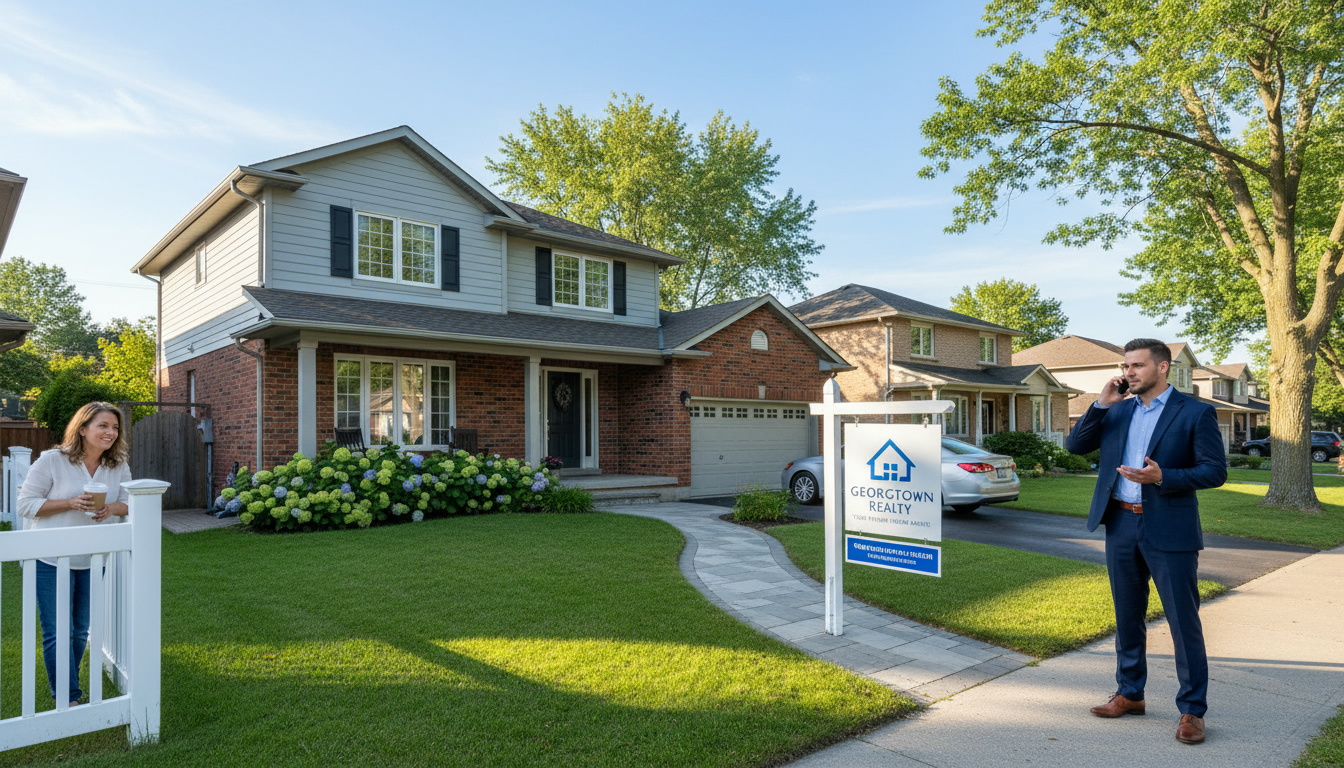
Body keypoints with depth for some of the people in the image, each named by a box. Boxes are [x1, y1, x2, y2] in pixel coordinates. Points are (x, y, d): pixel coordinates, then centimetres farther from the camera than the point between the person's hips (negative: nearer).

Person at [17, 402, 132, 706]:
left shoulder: (119, 466, 1)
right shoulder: (52, 461, -12)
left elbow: (129, 502, 7)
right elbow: (25, 503, -9)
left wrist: (112, 509, -16)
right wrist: (70, 503, -23)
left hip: (92, 561, 5)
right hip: (52, 559, -4)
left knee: (81, 629, 17)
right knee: (58, 632, 1)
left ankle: (66, 682, 38)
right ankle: (68, 698, 11)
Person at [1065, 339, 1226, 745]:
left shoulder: (1196, 413, -5)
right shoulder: (1118, 411, 10)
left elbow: (1216, 471, -8)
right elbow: (1076, 445, 4)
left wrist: (1162, 477, -22)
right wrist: (1101, 404, -5)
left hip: (1169, 532, -5)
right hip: (1121, 526, 5)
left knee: (1184, 622, 2)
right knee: (1127, 617, 15)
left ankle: (1192, 710, 16)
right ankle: (1130, 694, 30)